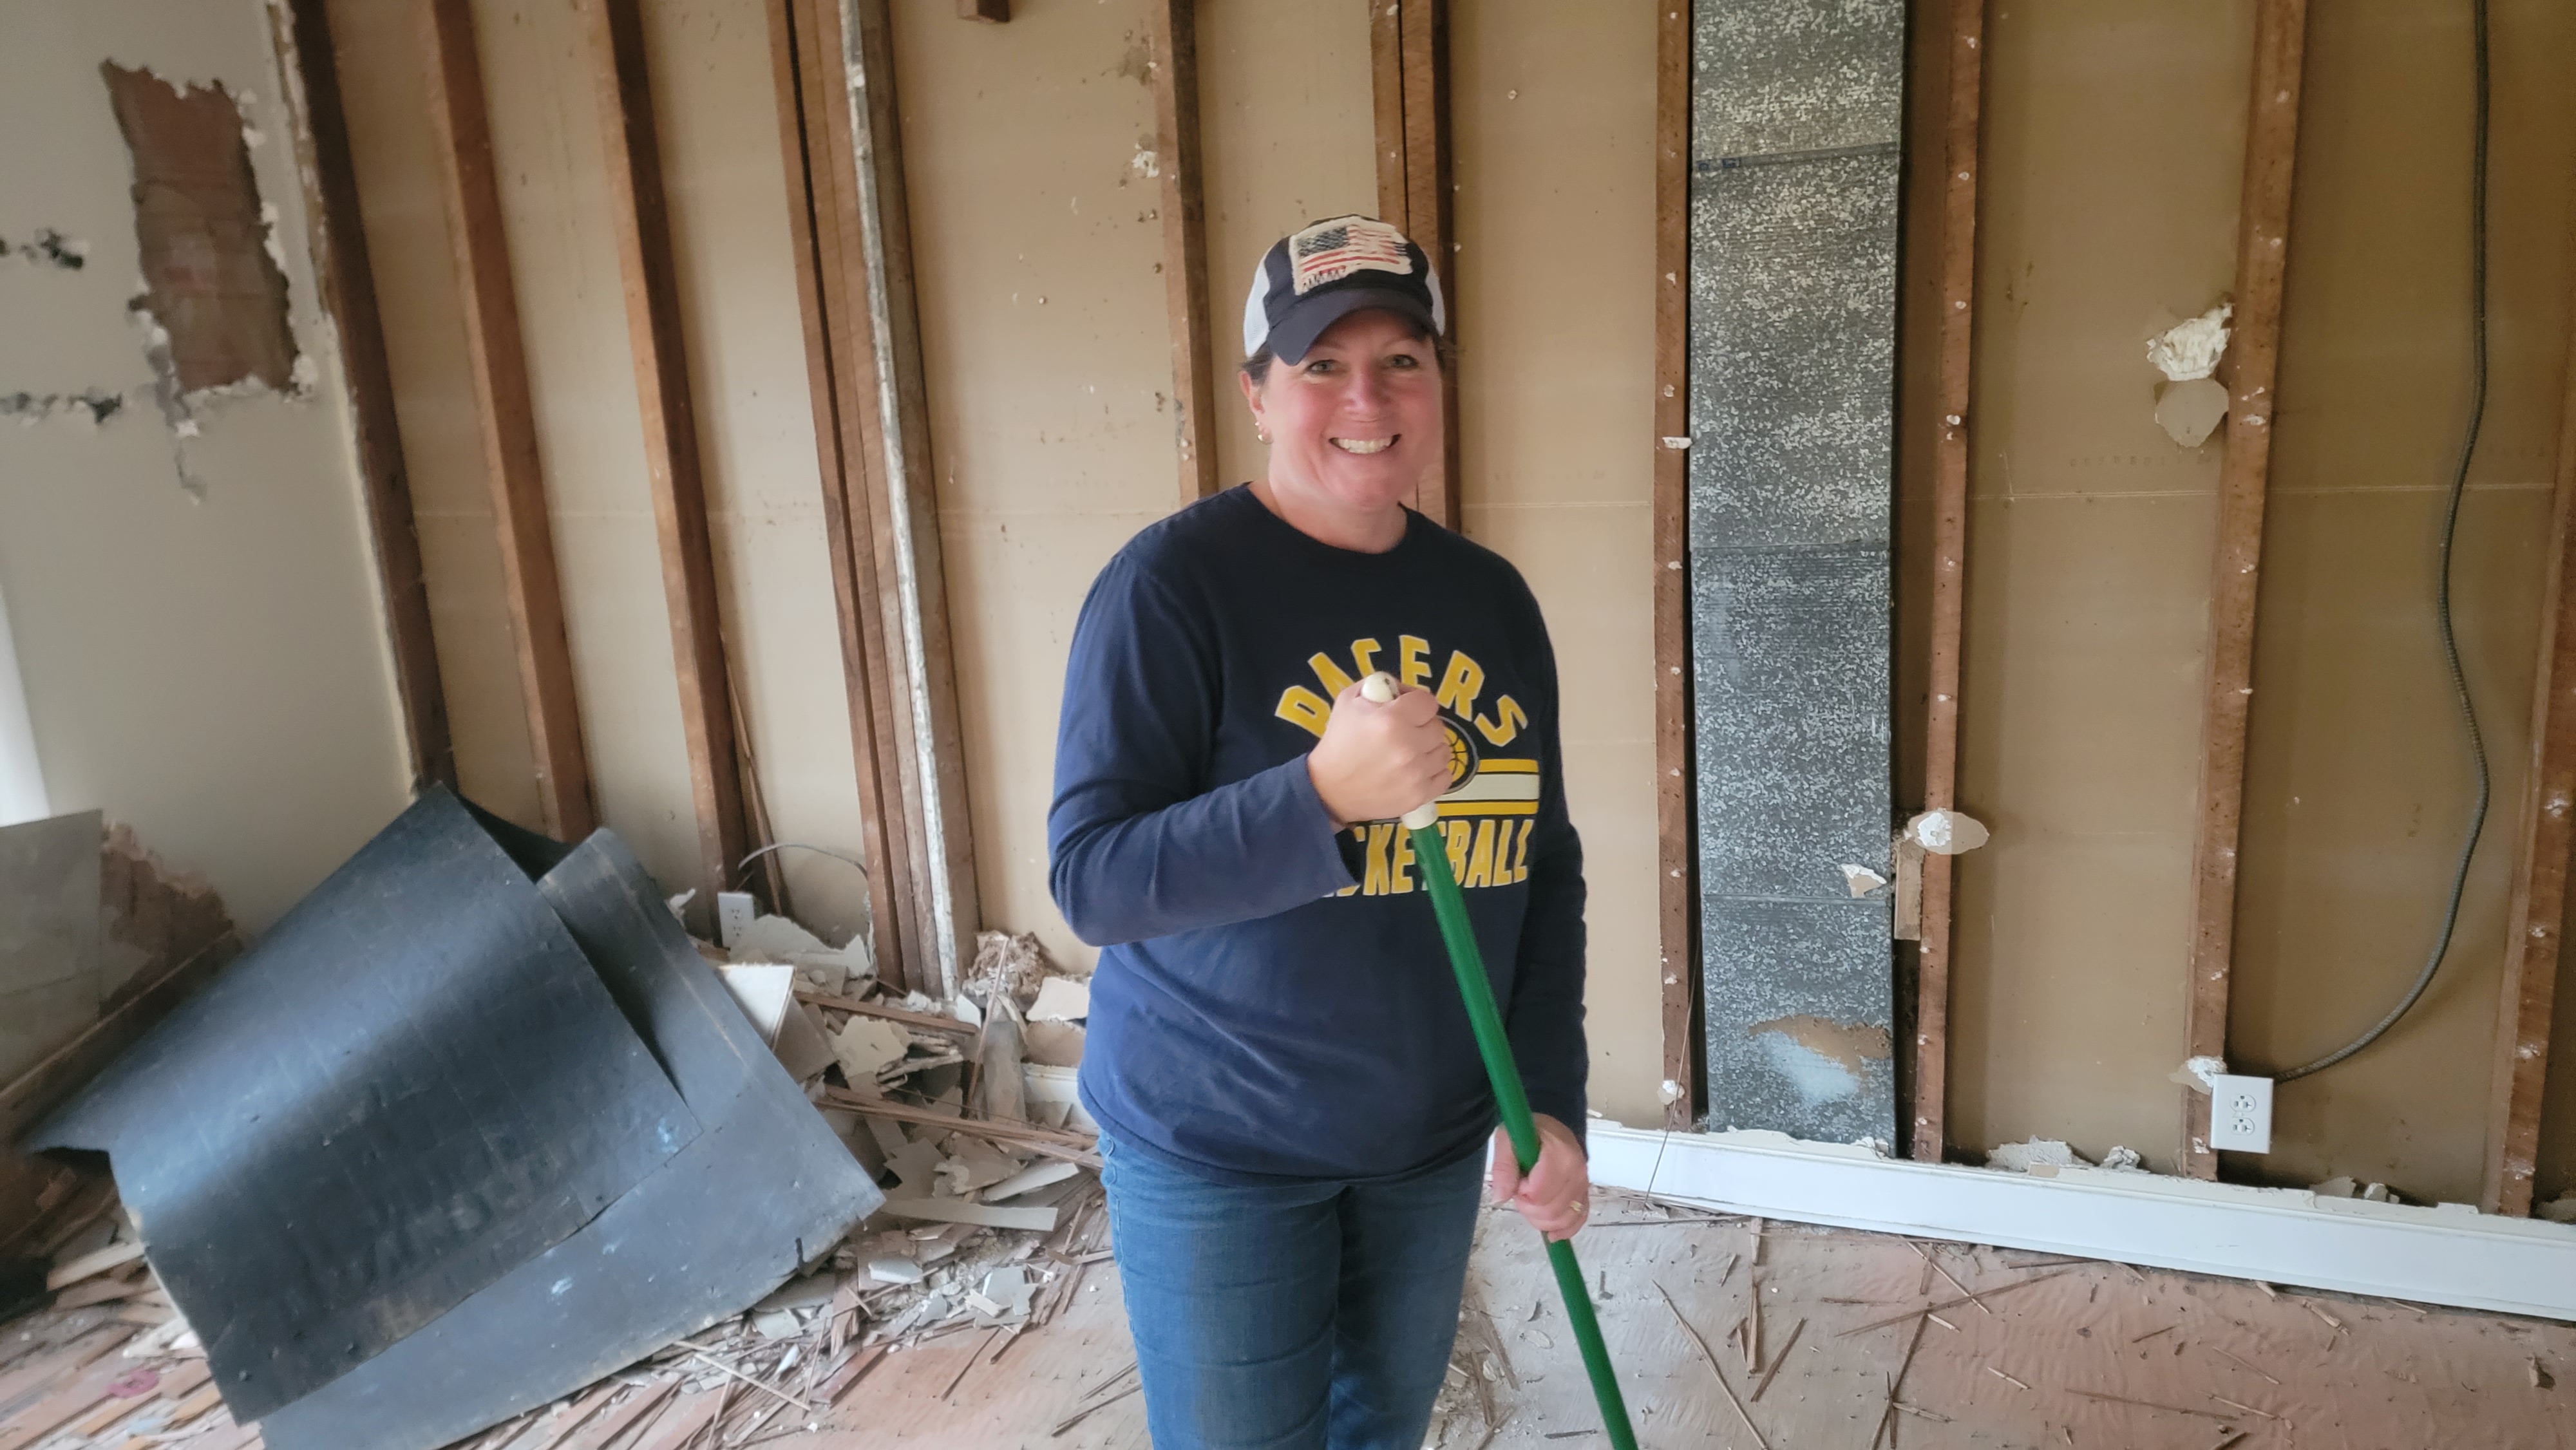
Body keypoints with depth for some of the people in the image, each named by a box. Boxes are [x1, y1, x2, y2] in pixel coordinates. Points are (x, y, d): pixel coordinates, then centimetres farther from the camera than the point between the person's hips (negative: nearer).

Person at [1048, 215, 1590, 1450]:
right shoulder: (1173, 583, -17)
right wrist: (1325, 793, -35)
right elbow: (1091, 881, -21)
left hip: (1433, 1141, 6)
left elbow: (1545, 870, 5)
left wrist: (1552, 1104, -2)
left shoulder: (1490, 598, 0)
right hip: (1217, 1151, -5)